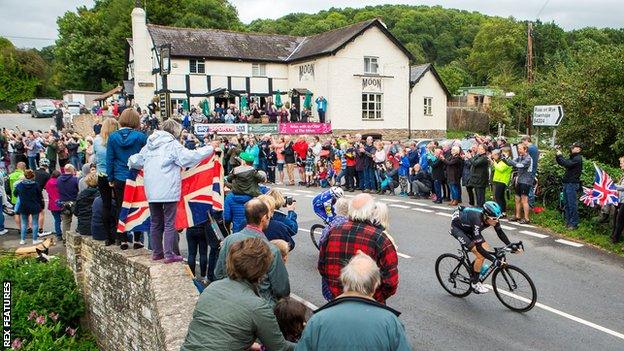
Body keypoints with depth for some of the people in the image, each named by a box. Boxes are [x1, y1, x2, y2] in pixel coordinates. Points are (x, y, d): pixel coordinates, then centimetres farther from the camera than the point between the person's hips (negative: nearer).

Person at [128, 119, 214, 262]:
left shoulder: (149, 145, 12)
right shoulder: (172, 144, -7)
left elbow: (134, 161, 16)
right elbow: (189, 156, -17)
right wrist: (210, 148, -8)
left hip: (152, 191, 6)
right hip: (168, 191, -6)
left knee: (155, 222, 15)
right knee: (169, 223, 0)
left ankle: (157, 252, 21)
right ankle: (169, 254, 0)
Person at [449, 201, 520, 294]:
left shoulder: (492, 218, -21)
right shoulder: (477, 221, -39)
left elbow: (500, 232, -4)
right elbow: (478, 247, -37)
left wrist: (511, 245, -16)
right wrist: (494, 259, -41)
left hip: (468, 227, 8)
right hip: (457, 228, -8)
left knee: (487, 250, -4)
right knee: (481, 255, -16)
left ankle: (472, 272, 17)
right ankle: (474, 283, 1)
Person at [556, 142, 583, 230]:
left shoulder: (578, 158, -9)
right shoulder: (572, 157, 19)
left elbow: (567, 164, -23)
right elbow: (561, 163, 15)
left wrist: (560, 156, -14)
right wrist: (558, 155, 3)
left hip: (572, 184, -9)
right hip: (566, 183, 9)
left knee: (572, 205, -7)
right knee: (566, 204, 11)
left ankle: (574, 224, -3)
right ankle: (568, 222, 17)